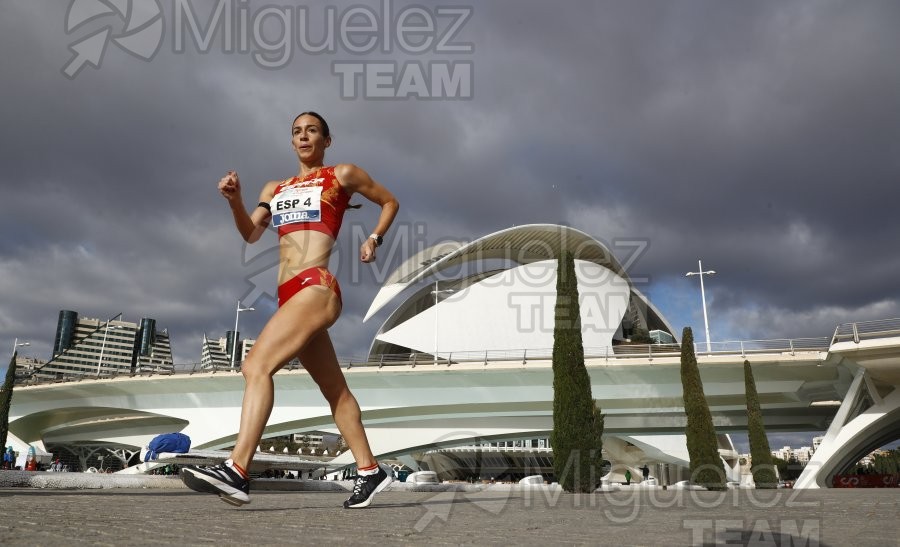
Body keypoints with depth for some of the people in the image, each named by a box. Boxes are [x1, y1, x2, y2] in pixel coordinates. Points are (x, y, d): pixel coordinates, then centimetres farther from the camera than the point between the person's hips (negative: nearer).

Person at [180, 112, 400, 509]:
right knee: (334, 390, 10)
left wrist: (374, 238, 5)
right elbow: (251, 234, 10)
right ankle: (370, 472, 19)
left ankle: (236, 472, -24)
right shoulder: (276, 189, 23)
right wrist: (234, 200, -7)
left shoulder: (342, 175, 10)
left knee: (257, 365, -21)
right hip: (290, 295, 7)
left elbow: (390, 202, 20)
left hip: (317, 288, -7)